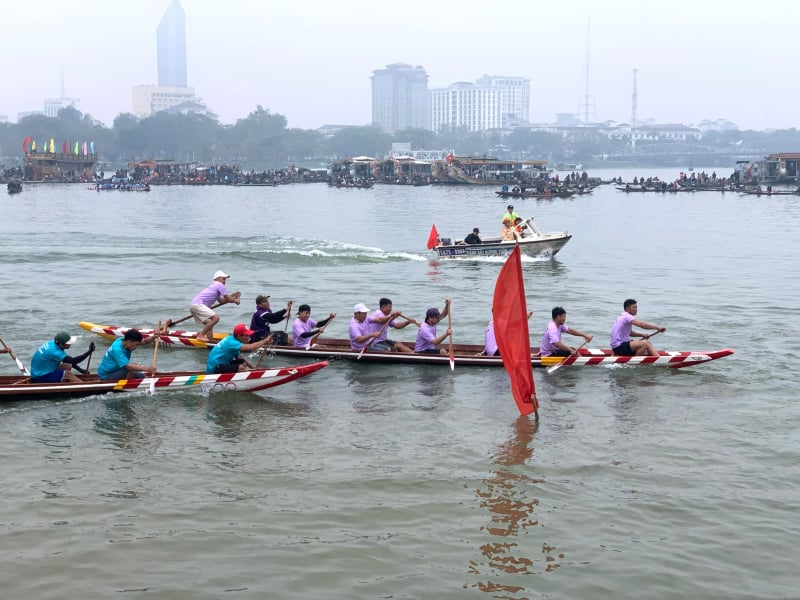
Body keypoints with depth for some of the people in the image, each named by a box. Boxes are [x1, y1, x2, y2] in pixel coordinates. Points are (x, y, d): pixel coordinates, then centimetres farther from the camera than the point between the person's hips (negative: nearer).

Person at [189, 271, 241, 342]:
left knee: (209, 324, 16)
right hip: (198, 305, -11)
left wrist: (232, 295, 23)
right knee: (216, 317, -19)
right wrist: (235, 301, 17)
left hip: (194, 305, 11)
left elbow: (221, 301, 26)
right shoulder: (219, 285, -2)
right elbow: (228, 299, -1)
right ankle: (201, 335, -16)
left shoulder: (214, 286, 28)